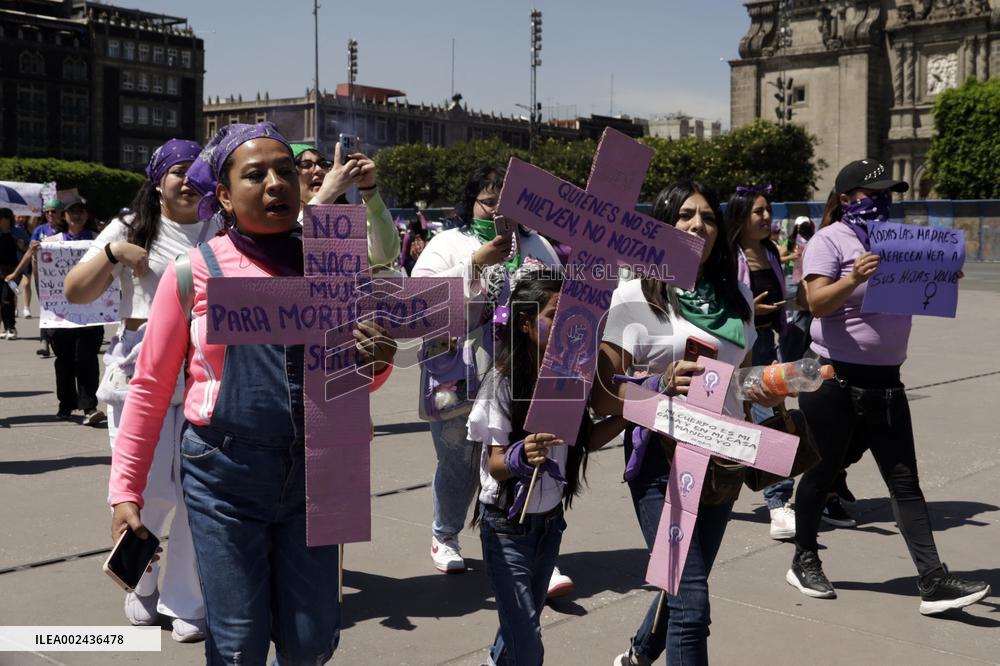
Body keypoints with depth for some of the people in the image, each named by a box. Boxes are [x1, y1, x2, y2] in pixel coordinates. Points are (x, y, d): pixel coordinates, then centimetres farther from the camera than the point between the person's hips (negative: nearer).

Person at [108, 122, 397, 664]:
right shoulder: (196, 269, -3)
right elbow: (151, 387, 2)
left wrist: (376, 361, -9)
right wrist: (124, 490, 0)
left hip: (313, 471, 2)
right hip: (225, 472, -2)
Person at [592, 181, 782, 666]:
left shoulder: (735, 297, 9)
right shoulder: (634, 297, -8)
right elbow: (602, 397, -12)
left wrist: (767, 390, 3)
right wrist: (660, 386, -26)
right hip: (662, 458, -6)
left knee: (687, 584, 19)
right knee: (691, 602, -10)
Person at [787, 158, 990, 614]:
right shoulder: (829, 240, -7)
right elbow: (817, 303, -19)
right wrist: (854, 278, -36)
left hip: (885, 381, 6)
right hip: (834, 380, -6)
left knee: (905, 482, 3)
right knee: (822, 473, 7)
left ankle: (933, 582, 3)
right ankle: (804, 562, 25)